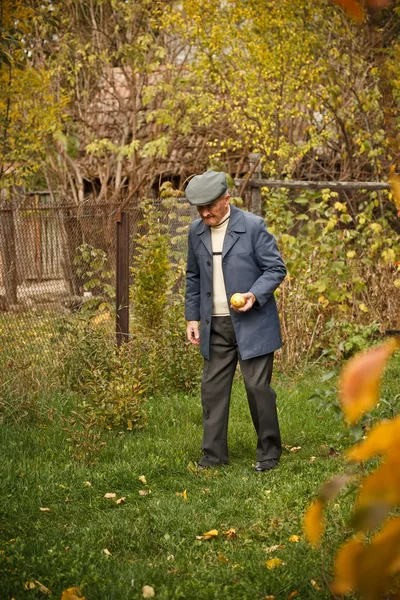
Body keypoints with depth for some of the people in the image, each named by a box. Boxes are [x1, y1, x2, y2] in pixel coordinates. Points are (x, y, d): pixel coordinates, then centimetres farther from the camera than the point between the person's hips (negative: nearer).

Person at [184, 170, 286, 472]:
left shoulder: (253, 226, -10)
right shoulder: (196, 231, 6)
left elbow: (276, 268, -6)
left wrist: (255, 295, -22)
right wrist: (192, 317, 10)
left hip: (252, 323, -5)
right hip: (215, 326, 5)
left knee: (258, 387, -2)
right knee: (213, 388, 5)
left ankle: (269, 452, 13)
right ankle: (214, 454, 13)